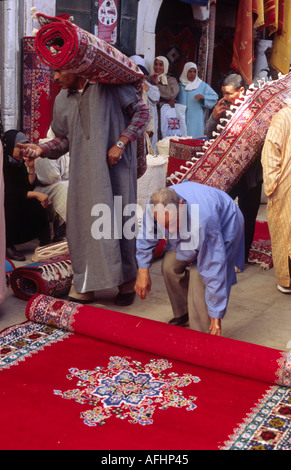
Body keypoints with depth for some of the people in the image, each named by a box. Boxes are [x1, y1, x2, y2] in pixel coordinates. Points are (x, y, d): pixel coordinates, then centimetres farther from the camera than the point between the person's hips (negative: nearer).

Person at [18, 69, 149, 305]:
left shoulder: (110, 84, -3)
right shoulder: (62, 100, 12)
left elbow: (142, 112, -2)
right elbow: (64, 139, 17)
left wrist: (121, 143, -10)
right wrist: (41, 148, -2)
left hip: (116, 166, -4)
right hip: (83, 173, 4)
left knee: (119, 220, 0)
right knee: (82, 224, 1)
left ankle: (127, 283, 16)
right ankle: (84, 287, 12)